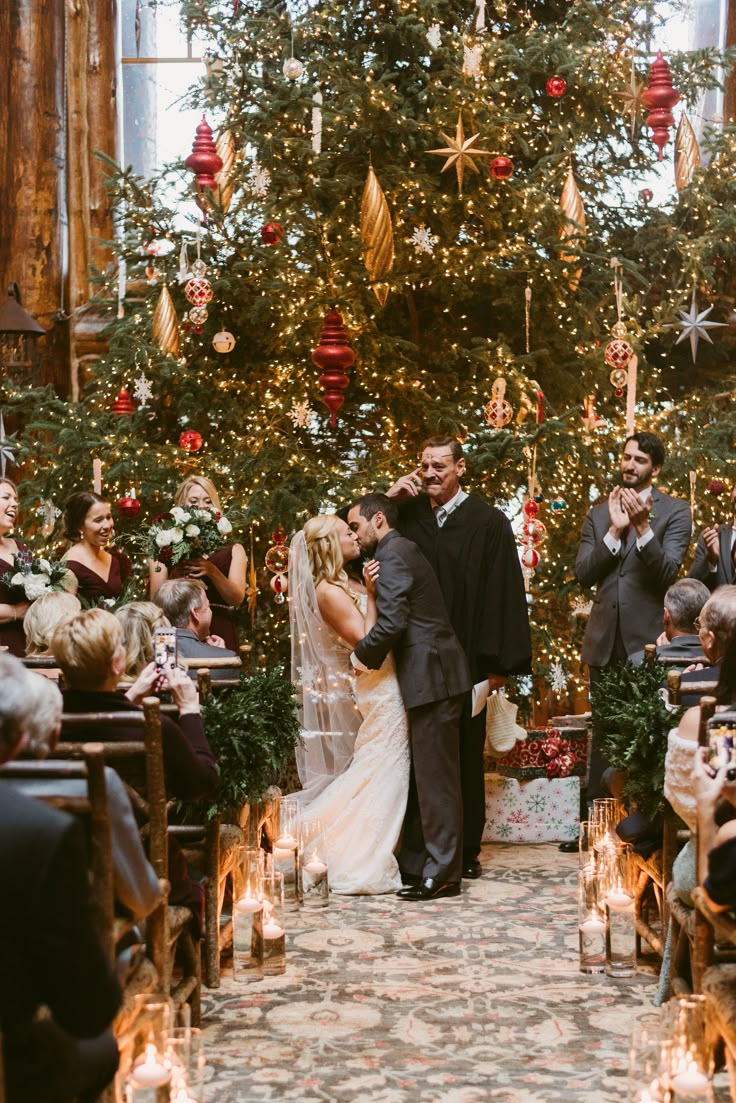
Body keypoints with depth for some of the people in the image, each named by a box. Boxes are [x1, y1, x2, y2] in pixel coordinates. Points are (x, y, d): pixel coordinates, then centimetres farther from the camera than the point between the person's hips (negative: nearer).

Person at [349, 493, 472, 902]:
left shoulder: (393, 554, -12)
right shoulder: (400, 550, 19)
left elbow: (391, 621, -22)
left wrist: (363, 655, -9)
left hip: (431, 675, -10)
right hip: (428, 674, 10)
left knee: (435, 777, -6)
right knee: (421, 775, 14)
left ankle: (442, 874, -1)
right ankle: (415, 863, 21)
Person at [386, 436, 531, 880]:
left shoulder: (489, 521, -2)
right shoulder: (408, 515, 9)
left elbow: (505, 591, -5)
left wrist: (499, 662, -10)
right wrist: (389, 500, -4)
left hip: (466, 660, -3)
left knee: (466, 756, 7)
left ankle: (466, 849, 16)